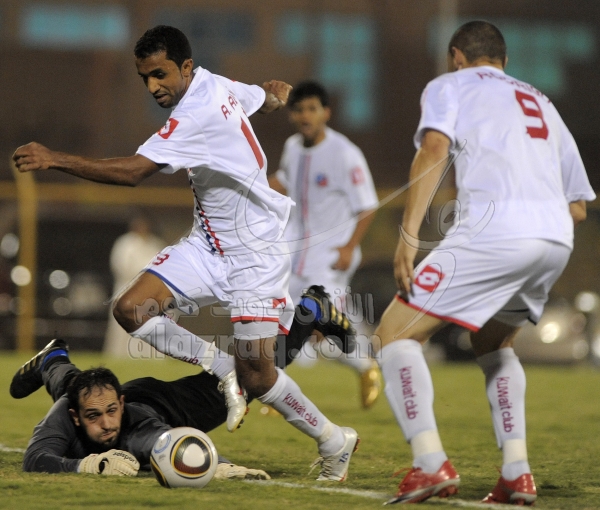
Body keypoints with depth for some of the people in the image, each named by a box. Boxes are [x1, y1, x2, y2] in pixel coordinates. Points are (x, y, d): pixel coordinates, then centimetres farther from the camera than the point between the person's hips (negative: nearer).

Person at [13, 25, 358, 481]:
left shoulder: (197, 115, -25)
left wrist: (55, 160, -33)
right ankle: (220, 368, 6)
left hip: (255, 253, -9)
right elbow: (275, 94, 20)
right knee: (132, 309, -12)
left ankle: (334, 441, 13)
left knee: (255, 376, -10)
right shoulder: (217, 86, 2)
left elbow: (132, 172, -32)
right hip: (208, 245, 9)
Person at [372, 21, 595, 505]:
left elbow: (435, 146, -6)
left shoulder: (449, 85, 17)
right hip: (557, 239, 6)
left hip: (495, 228, -6)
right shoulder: (541, 103, 33)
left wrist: (409, 234, -11)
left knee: (396, 333, 4)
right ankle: (517, 473, 14)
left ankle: (431, 464, -13)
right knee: (493, 343, 29)